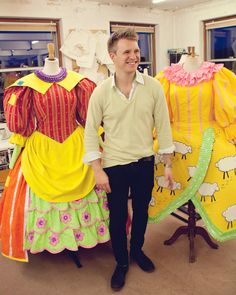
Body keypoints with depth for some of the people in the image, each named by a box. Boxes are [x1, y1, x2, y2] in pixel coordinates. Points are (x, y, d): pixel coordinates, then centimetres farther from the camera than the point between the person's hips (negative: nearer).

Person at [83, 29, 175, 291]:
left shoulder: (153, 87, -7)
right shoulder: (101, 92, -10)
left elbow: (163, 126, -1)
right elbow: (90, 132, -5)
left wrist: (168, 164, 0)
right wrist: (98, 170, -9)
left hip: (145, 163, 2)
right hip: (114, 166, -1)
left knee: (141, 211, 19)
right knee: (117, 216, 12)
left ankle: (137, 250, 47)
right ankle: (121, 262, 36)